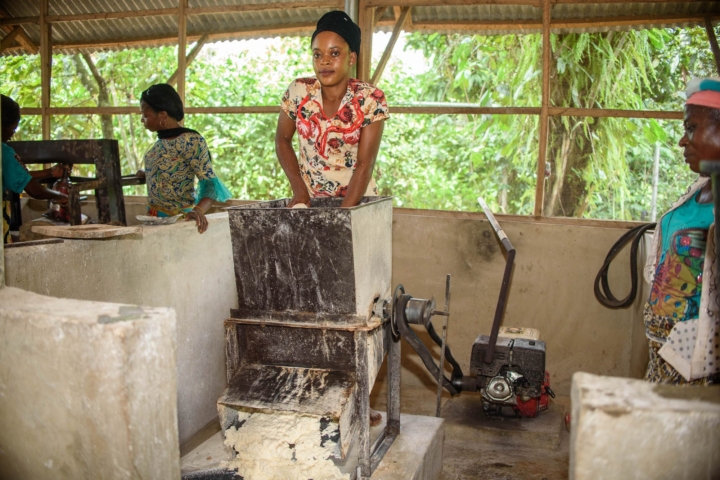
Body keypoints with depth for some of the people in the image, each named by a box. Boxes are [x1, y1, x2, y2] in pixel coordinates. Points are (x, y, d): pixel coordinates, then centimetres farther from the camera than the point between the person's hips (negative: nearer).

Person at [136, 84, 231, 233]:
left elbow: (210, 182, -22)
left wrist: (198, 210, -36)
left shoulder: (191, 141, -17)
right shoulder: (162, 139, 6)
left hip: (177, 219, -7)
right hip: (154, 217, 8)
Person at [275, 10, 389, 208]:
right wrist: (299, 190, -8)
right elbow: (282, 140, 2)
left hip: (356, 199, -2)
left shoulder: (371, 99, -15)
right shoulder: (298, 92, -10)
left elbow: (365, 165, -18)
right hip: (309, 198, 2)